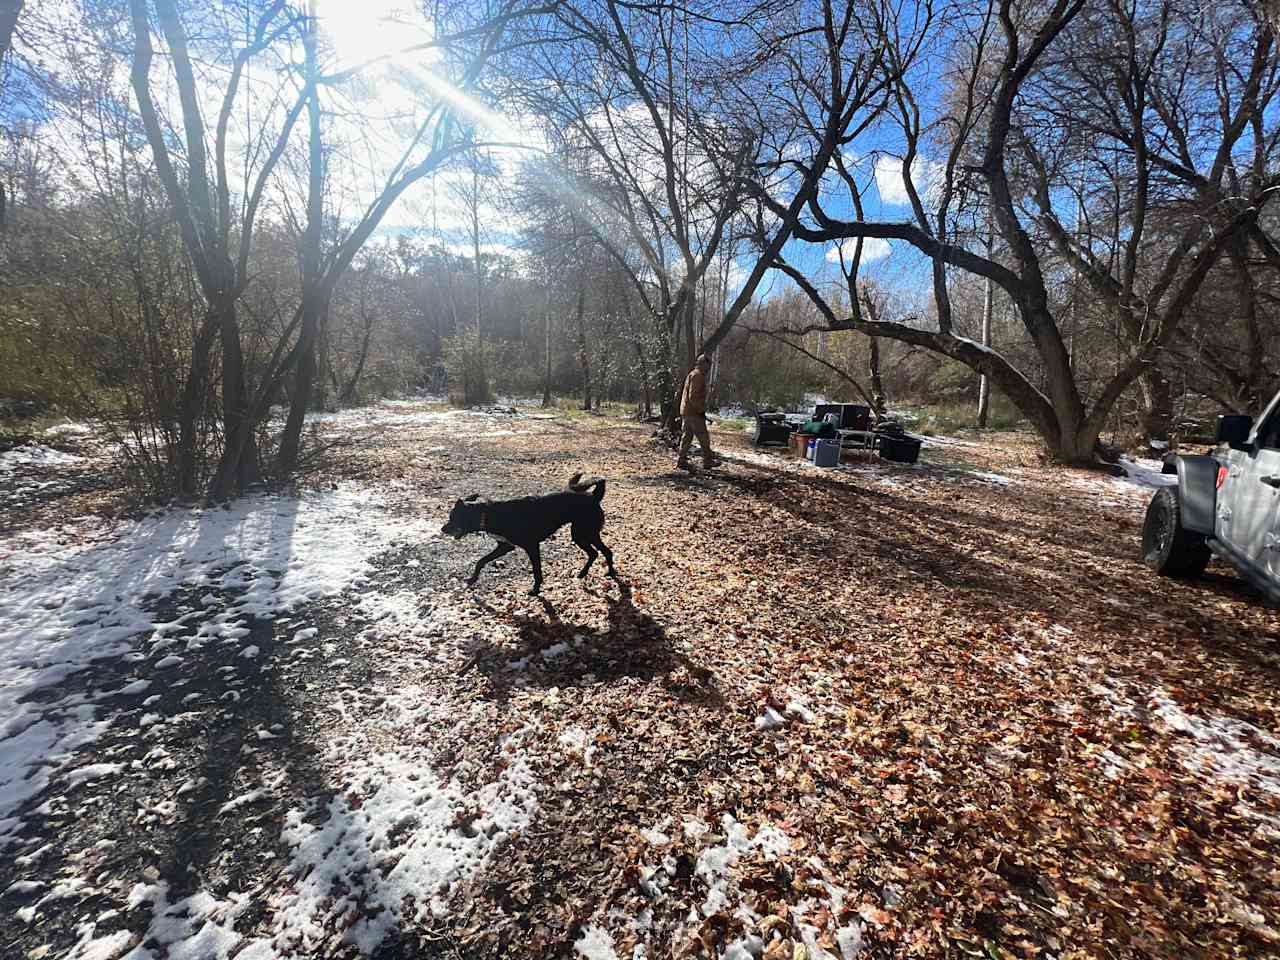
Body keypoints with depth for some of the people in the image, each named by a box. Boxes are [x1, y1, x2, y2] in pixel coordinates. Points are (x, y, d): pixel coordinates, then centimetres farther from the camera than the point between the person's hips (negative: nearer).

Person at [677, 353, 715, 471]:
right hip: (694, 412, -10)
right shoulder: (698, 375, -15)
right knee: (704, 437, -2)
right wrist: (701, 410, -16)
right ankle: (707, 462, 4)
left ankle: (681, 462, 12)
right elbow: (693, 396, -23)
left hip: (686, 411, 10)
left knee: (686, 437, 11)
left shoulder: (692, 374, 18)